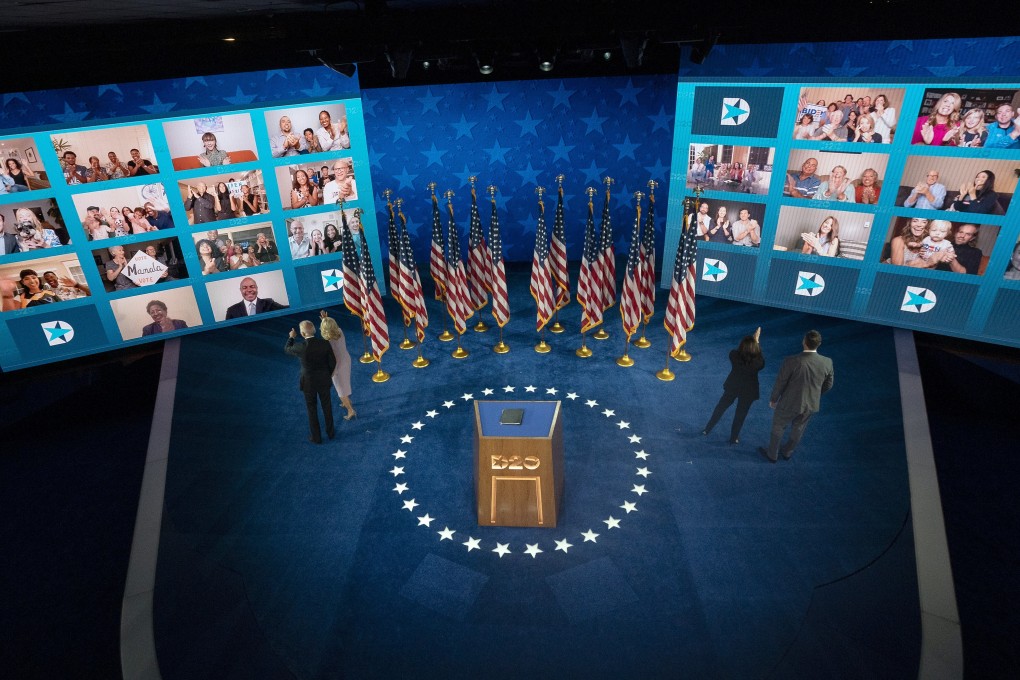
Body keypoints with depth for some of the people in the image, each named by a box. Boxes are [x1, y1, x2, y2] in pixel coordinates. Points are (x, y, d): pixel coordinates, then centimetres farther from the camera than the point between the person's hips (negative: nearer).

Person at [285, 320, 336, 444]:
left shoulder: (301, 347, -25)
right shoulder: (325, 343, -18)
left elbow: (287, 349, -1)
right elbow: (332, 362, -7)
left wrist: (291, 337, 18)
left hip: (309, 382, -2)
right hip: (324, 380, 3)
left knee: (312, 410, 15)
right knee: (327, 407, 21)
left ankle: (316, 437, 28)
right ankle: (330, 432, 37)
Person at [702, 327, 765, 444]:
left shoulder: (734, 355, -25)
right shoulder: (757, 362, -30)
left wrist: (752, 341, -4)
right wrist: (756, 342, -6)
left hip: (732, 386, 2)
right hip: (748, 391, -2)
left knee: (720, 408, 22)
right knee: (740, 414, 19)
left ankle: (707, 430, 35)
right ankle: (733, 438, 35)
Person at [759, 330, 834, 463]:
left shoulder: (791, 361, -30)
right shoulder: (827, 362, -17)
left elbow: (780, 383, -17)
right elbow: (828, 385, -1)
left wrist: (773, 399, 1)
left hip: (790, 402, -4)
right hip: (811, 404, 4)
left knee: (778, 427, 22)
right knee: (798, 429, 28)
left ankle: (772, 454, 40)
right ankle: (787, 452, 49)